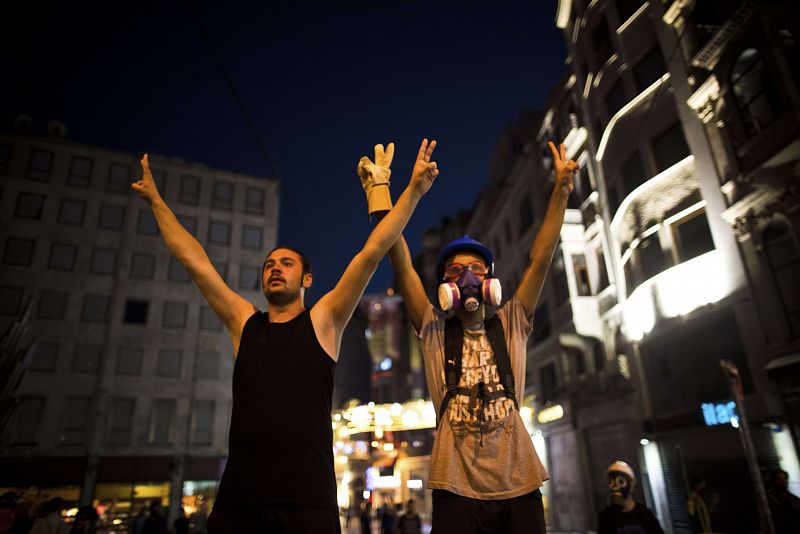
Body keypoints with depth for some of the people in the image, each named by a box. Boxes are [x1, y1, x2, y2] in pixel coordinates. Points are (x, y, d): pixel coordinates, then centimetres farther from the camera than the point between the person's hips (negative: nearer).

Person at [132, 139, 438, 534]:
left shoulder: (322, 321, 4)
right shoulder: (244, 322, 11)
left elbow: (372, 252, -2)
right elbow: (194, 261, 14)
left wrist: (414, 190, -4)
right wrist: (155, 200, 19)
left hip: (306, 499, -3)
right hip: (237, 498, 3)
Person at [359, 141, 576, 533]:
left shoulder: (510, 327, 9)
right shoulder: (435, 333, 5)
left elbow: (540, 261, 2)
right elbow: (402, 266, -5)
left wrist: (561, 192, -3)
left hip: (517, 484, 2)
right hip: (456, 485, -1)